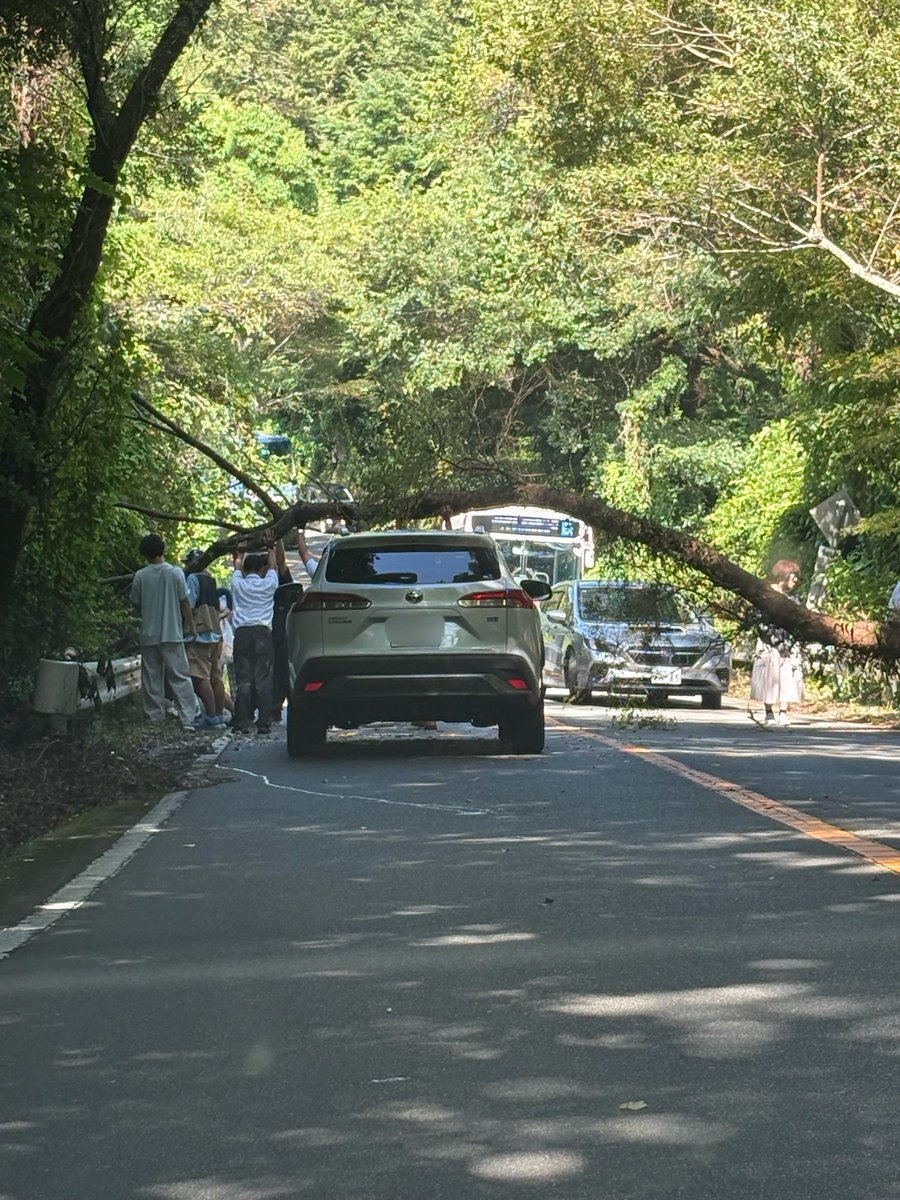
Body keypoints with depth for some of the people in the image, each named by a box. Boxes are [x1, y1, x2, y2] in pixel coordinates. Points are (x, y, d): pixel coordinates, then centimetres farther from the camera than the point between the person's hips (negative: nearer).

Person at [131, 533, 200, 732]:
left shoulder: (140, 576, -3)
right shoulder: (175, 573, -7)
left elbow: (136, 604, 7)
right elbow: (185, 602, -3)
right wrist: (191, 626, 7)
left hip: (148, 635, 2)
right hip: (172, 634, -2)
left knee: (152, 678, 9)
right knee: (180, 677, -1)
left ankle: (155, 718, 10)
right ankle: (187, 718, -9)